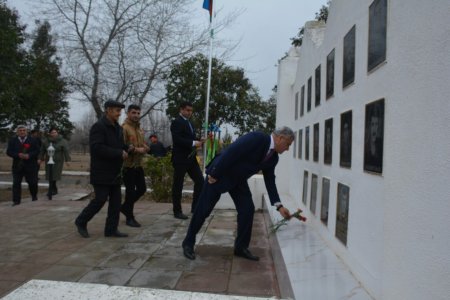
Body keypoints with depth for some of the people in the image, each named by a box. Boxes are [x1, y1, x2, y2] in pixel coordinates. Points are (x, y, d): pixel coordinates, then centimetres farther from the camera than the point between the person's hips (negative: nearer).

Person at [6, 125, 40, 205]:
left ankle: (34, 196, 29)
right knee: (16, 183, -1)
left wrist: (29, 155, -19)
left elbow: (37, 151, -2)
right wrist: (18, 155, -17)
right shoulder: (12, 141, 6)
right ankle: (16, 200, 5)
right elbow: (9, 152, -1)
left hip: (30, 166, -1)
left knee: (32, 182, 5)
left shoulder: (32, 140, 4)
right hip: (17, 166, 1)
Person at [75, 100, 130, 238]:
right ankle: (81, 222, 18)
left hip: (115, 172, 8)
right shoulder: (98, 127, -12)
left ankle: (111, 229, 13)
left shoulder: (117, 128, 13)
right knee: (100, 200, -4)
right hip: (102, 172, -8)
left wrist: (126, 150, 0)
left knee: (116, 201, 5)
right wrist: (119, 153, -22)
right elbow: (97, 148, -23)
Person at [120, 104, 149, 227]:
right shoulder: (124, 128, -12)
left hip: (138, 164, 8)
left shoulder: (140, 129, 15)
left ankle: (125, 207, 30)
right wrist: (136, 149, -19)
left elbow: (144, 145, 20)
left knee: (142, 188, 11)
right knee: (130, 190, -1)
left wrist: (144, 149, -2)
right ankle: (130, 218, 13)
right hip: (128, 165, -8)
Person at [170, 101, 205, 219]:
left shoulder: (189, 123, 19)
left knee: (200, 181, 6)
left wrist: (198, 141, 3)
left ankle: (195, 207, 17)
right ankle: (177, 211, 11)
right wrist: (193, 143, -23)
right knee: (178, 185, 2)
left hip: (191, 158, 8)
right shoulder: (176, 122, -9)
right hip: (180, 158, -8)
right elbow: (177, 139, -22)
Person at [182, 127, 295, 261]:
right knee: (203, 210, 1)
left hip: (238, 179, 8)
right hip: (219, 174, -7)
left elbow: (270, 182, 3)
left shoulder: (273, 158, 0)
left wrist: (279, 206, -5)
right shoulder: (256, 138, -25)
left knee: (248, 209, -1)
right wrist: (214, 174, -24)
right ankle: (188, 243, 18)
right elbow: (230, 153, -28)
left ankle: (241, 247, 13)